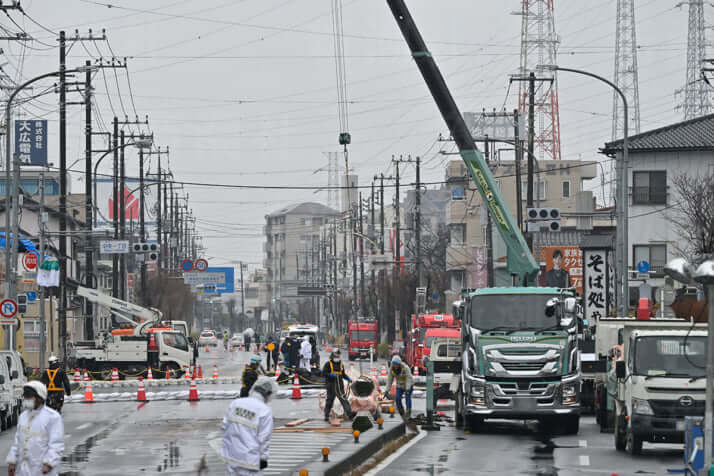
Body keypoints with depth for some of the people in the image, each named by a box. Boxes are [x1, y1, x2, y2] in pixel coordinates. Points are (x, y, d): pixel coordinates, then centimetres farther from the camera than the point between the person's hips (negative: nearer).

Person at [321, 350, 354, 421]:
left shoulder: (341, 365, 15)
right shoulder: (328, 364, -1)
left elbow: (343, 374, 24)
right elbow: (324, 373, -9)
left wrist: (348, 378, 6)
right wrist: (331, 375, -22)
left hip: (339, 385, 3)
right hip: (331, 385, -3)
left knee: (343, 399, -8)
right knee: (329, 400, 4)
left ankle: (349, 414, -18)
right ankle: (326, 416, 15)